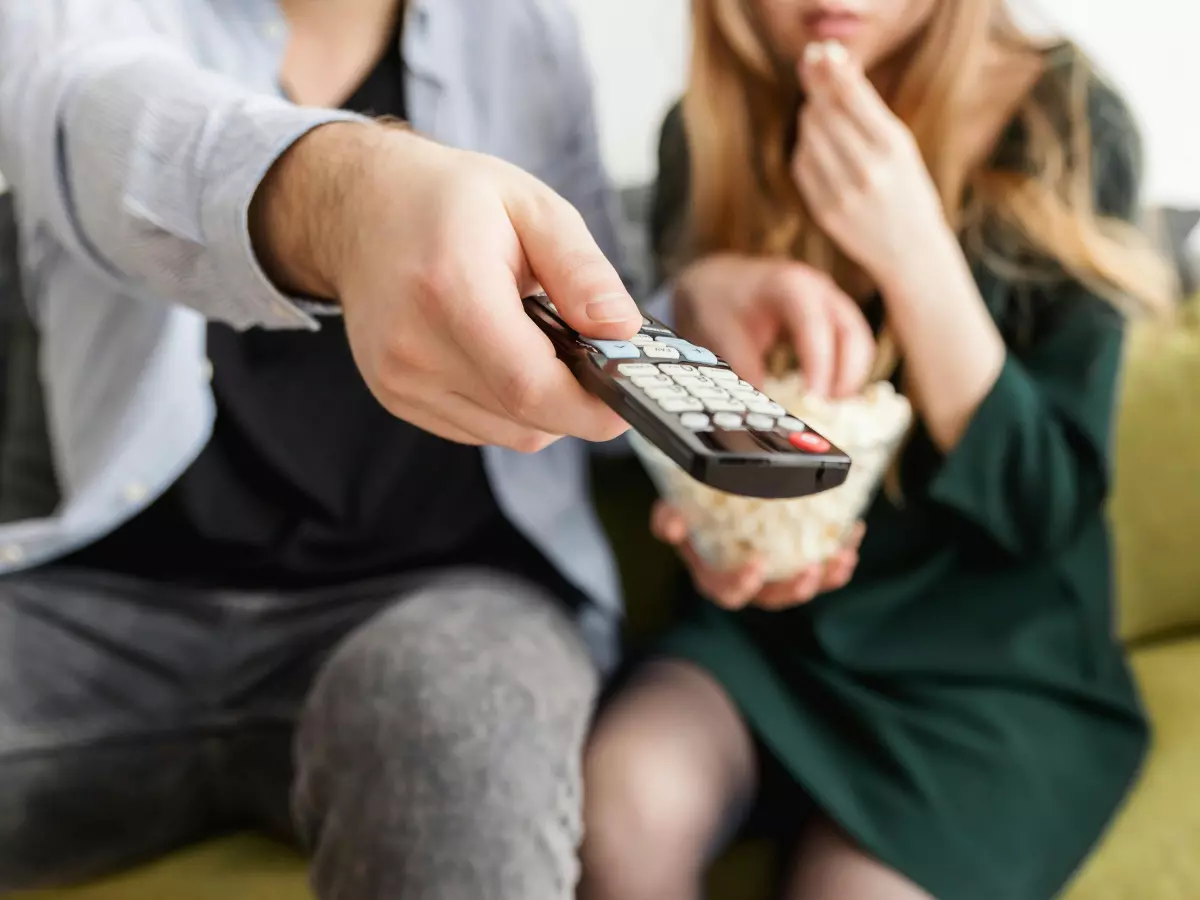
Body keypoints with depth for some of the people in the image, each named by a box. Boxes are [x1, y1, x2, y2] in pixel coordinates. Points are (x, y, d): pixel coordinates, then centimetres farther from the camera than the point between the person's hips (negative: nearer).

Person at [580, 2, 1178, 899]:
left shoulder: (1065, 127, -12)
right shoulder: (711, 132, -3)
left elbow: (1043, 507, -14)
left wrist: (913, 256, -25)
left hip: (997, 663, -2)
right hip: (769, 628, 3)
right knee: (622, 801, -25)